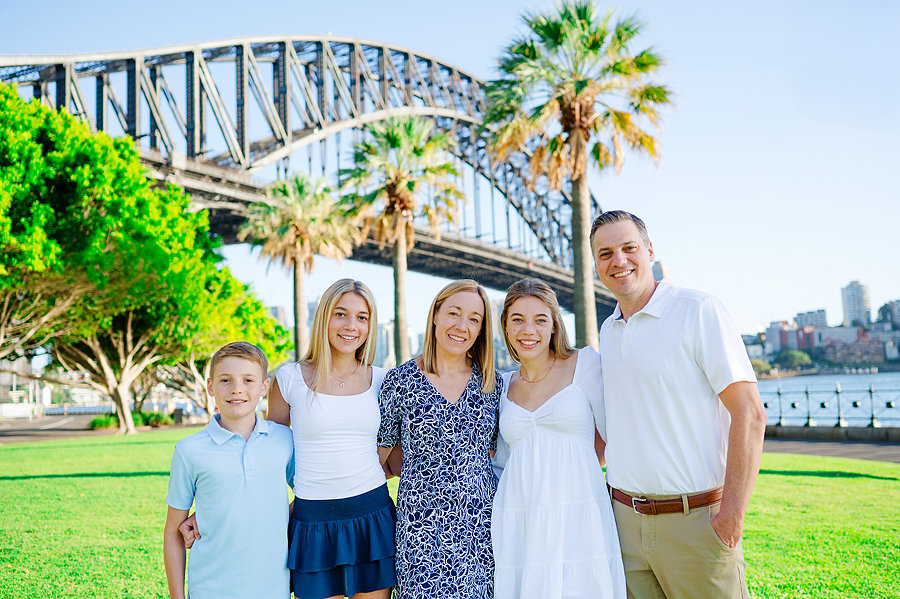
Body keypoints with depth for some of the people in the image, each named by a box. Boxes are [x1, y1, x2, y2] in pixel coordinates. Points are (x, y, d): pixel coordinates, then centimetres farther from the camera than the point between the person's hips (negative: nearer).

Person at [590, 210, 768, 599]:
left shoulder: (699, 311, -8)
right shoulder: (608, 331, 11)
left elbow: (750, 414, -13)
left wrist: (732, 515, -17)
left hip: (695, 520, -5)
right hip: (625, 519, 6)